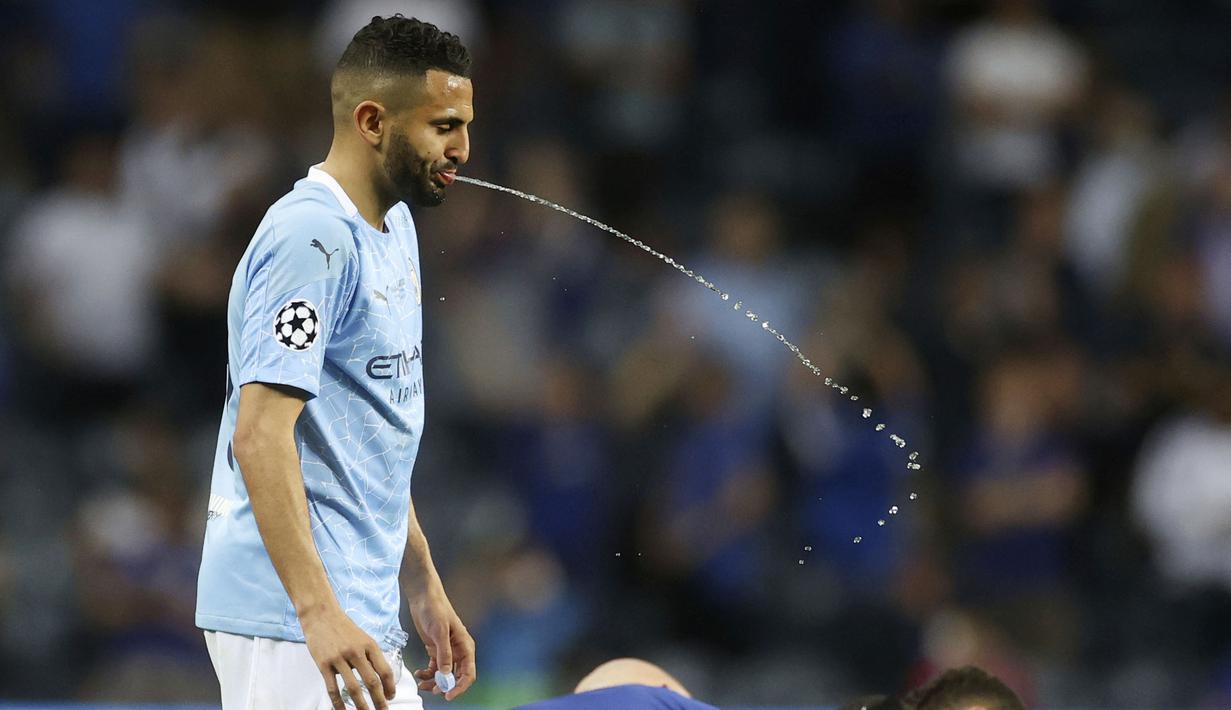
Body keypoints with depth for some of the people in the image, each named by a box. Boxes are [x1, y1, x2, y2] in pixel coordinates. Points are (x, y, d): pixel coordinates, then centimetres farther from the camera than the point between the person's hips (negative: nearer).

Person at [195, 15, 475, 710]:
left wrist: (425, 587, 22)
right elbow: (259, 434, -23)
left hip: (366, 621, 10)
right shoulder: (313, 237, -15)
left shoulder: (395, 228, 17)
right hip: (293, 626, -10)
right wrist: (319, 612, -29)